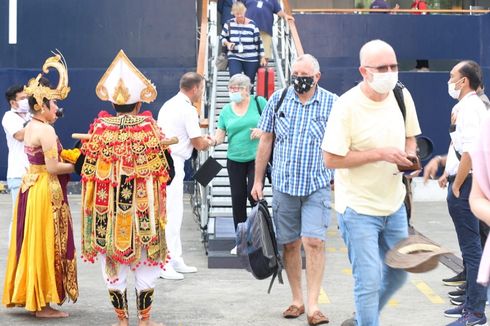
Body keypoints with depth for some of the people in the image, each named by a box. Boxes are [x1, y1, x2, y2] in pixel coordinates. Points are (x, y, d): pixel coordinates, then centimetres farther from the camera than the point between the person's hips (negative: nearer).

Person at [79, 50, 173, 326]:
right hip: (143, 206, -1)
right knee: (145, 261, 9)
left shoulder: (99, 128, -3)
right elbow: (165, 171, -6)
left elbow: (87, 171, 1)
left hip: (106, 207, 1)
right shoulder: (149, 128, -7)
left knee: (112, 260, 10)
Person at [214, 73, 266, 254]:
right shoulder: (226, 110, 8)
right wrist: (212, 140, -18)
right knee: (238, 199, 5)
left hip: (256, 158, -3)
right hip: (235, 160, 3)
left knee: (253, 194, -12)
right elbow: (220, 135, 4)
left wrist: (263, 130, -15)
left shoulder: (258, 102, -1)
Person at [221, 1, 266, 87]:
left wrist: (262, 57, 1)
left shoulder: (252, 25, -3)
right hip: (234, 58, 0)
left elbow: (258, 42, 2)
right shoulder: (229, 24, 0)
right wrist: (227, 43, -12)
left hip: (251, 60, 0)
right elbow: (223, 38, 10)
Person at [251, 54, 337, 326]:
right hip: (283, 184, 2)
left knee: (314, 242, -13)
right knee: (290, 243, 8)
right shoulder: (278, 100, 4)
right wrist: (258, 180, 8)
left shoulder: (332, 103, 0)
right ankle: (296, 300, 21)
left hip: (318, 186, -2)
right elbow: (266, 141, 10)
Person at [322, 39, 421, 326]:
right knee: (369, 281, -7)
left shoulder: (402, 95, -1)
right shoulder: (347, 106, -19)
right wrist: (380, 153, -24)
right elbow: (331, 159, -18)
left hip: (394, 204, 7)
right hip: (359, 208, -7)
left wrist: (409, 156, -8)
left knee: (398, 274, 19)